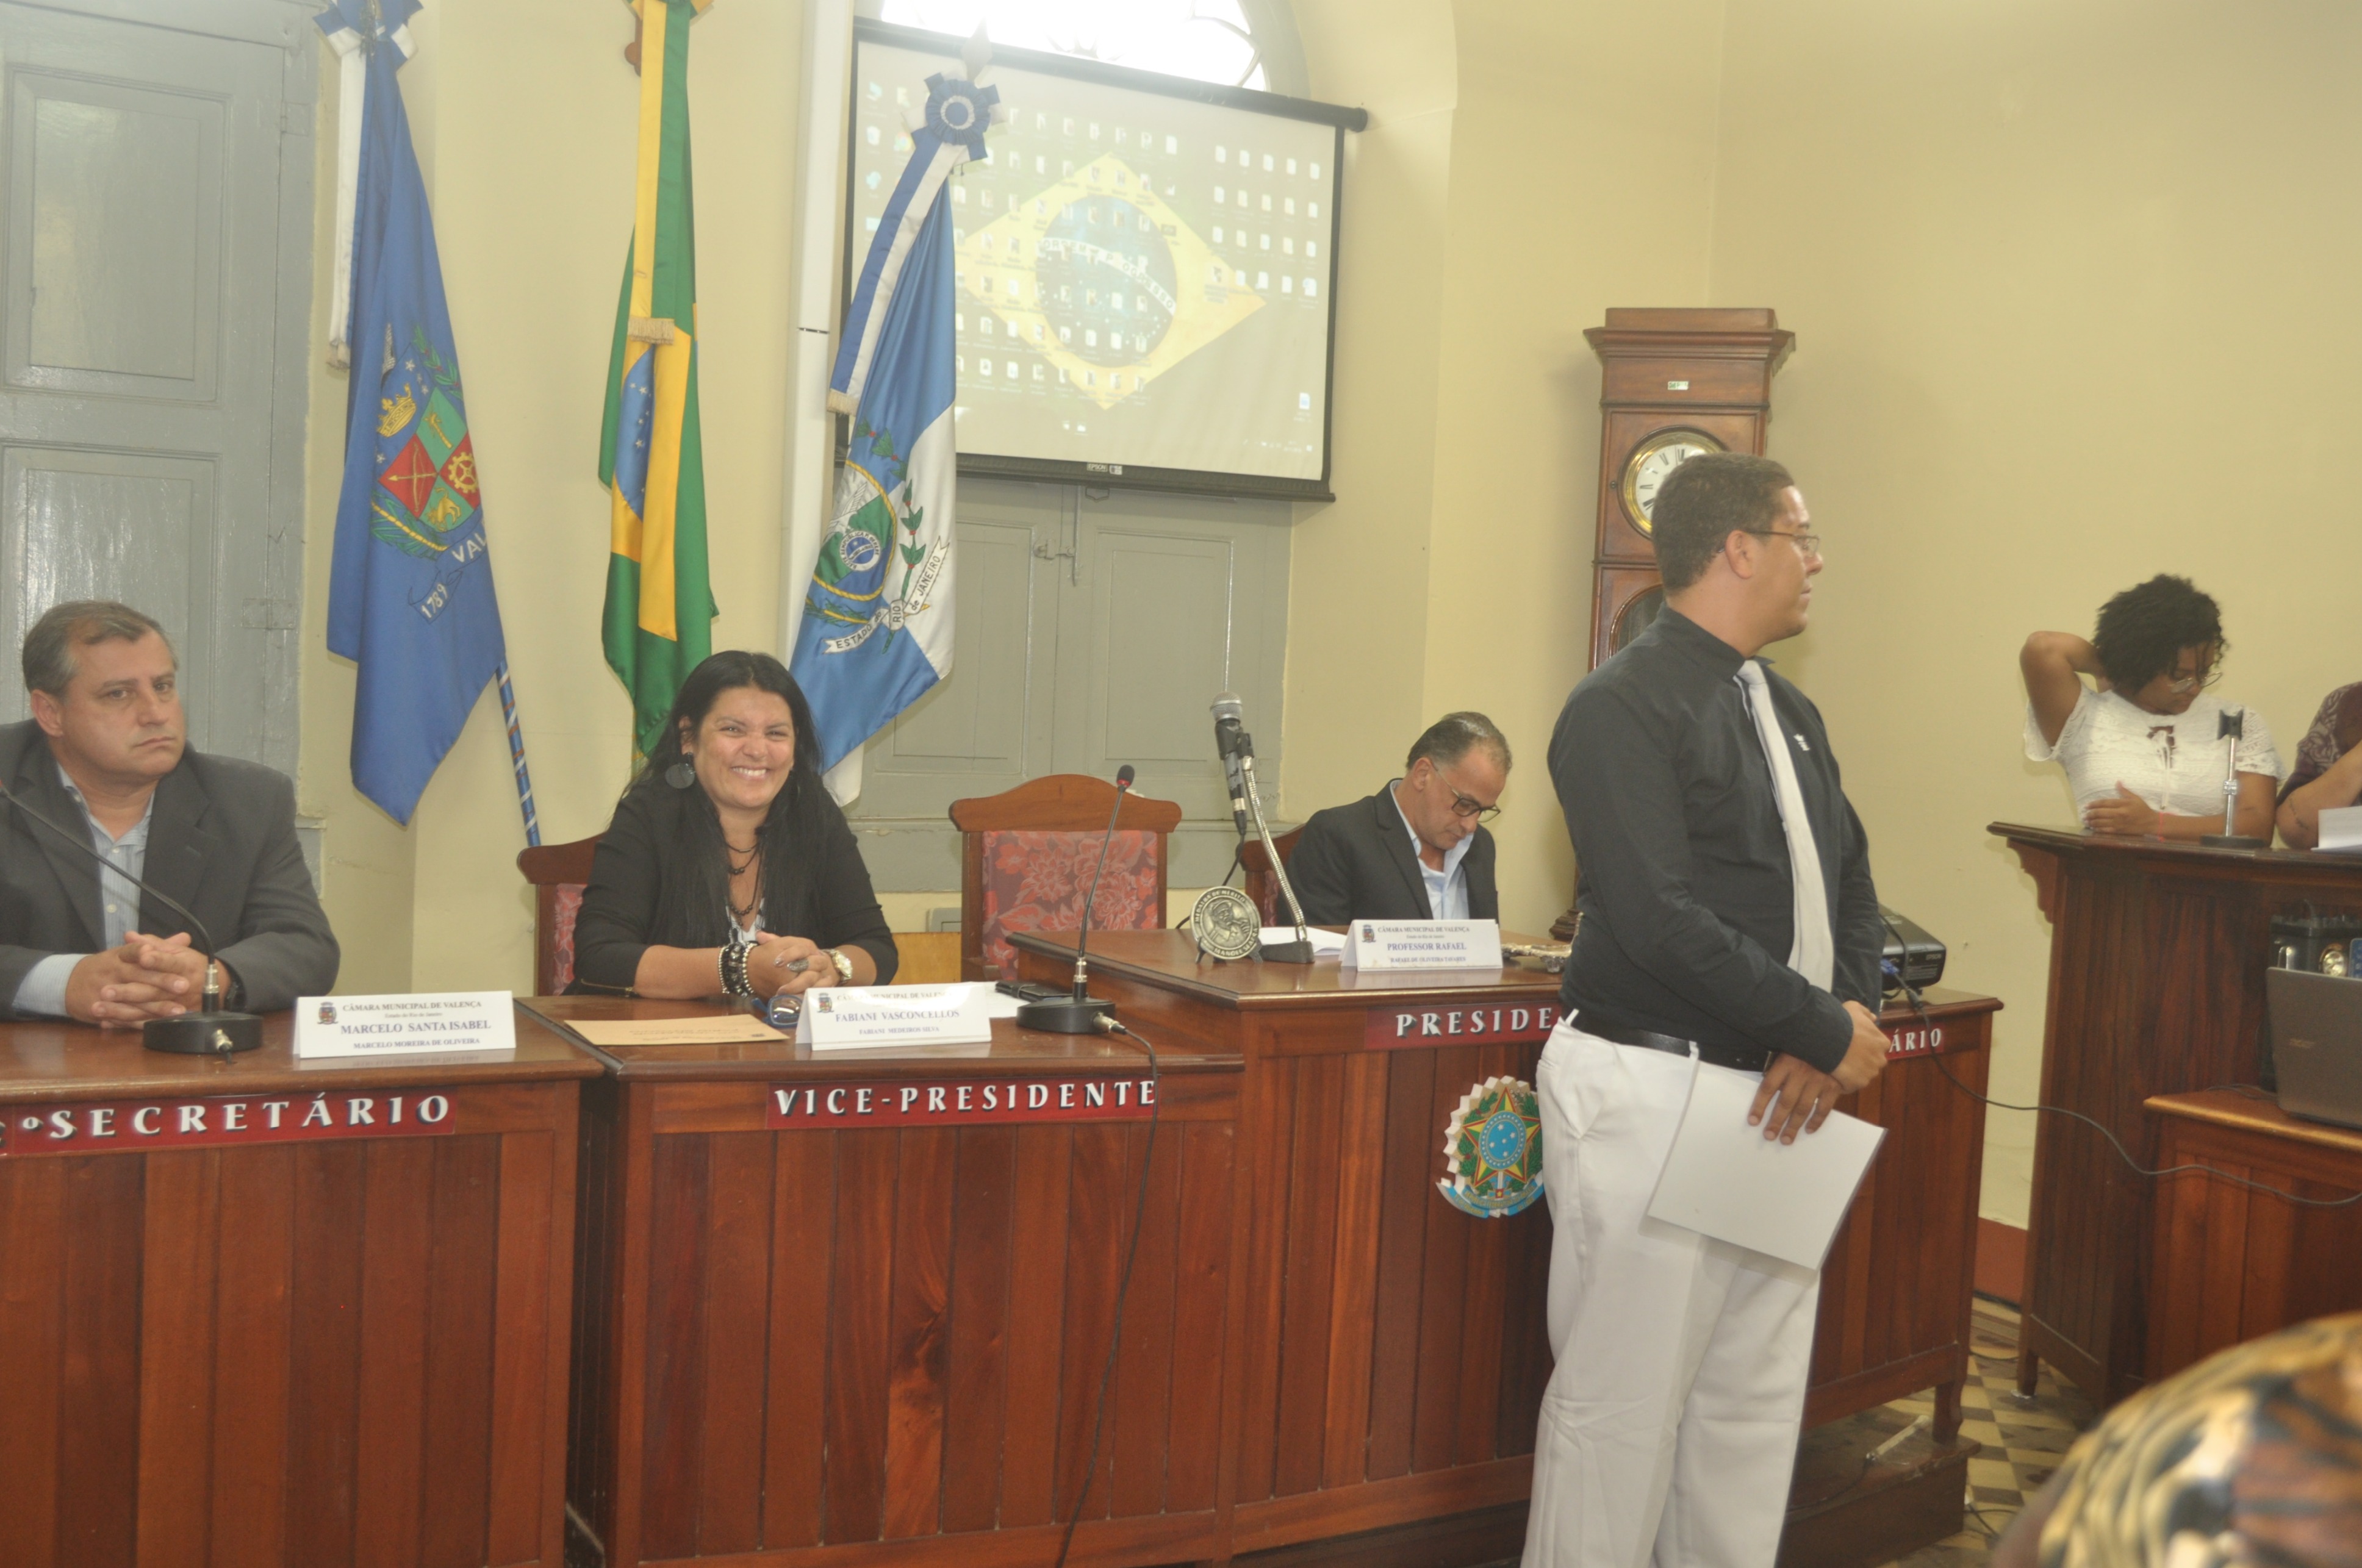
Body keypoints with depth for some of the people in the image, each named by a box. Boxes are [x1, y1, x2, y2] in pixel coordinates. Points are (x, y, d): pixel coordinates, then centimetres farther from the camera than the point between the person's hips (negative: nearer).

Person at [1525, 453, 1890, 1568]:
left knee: (1758, 1397, 15)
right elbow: (1661, 920, -20)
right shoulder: (1624, 706, -12)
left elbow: (1848, 884, 14)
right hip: (1652, 1091, -8)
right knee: (1624, 1400, 0)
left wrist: (1840, 1023, -5)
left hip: (1777, 1091, 9)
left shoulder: (1791, 713, 16)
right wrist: (1830, 1031, -15)